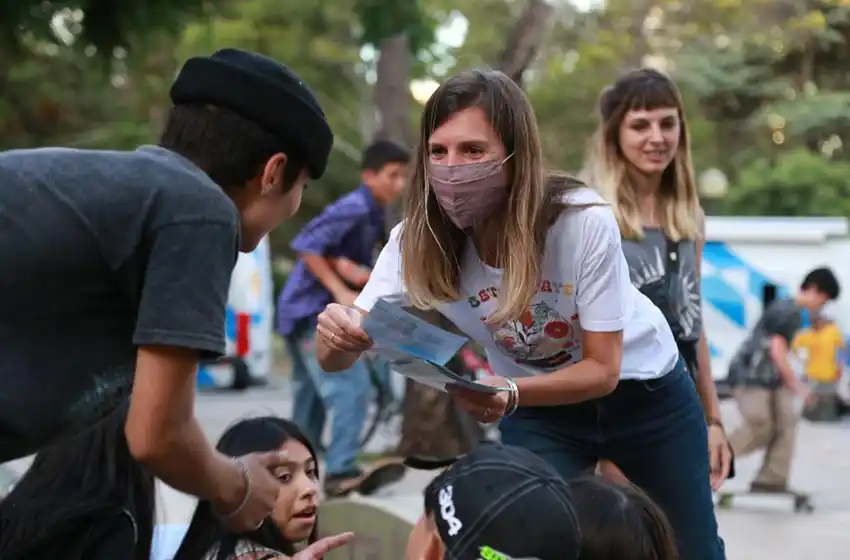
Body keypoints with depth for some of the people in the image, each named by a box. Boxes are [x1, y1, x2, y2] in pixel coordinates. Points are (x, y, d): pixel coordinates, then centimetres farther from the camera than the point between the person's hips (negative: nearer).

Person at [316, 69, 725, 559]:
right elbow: (336, 359, -28)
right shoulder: (418, 239, -24)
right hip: (540, 408, 1)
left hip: (642, 388, -1)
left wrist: (510, 394, -46)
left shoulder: (583, 221, -34)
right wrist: (337, 336, -53)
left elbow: (603, 369, -27)